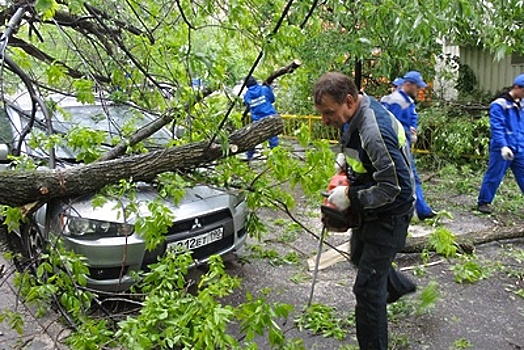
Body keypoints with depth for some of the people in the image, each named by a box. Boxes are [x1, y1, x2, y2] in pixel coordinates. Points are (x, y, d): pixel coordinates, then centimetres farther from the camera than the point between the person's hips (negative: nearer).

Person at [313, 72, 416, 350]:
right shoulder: (358, 115, -4)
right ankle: (399, 286, 58)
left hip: (388, 216, -10)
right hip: (369, 211, 10)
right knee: (359, 257, 32)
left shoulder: (375, 131, -34)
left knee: (367, 290, -5)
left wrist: (351, 196, -25)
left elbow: (395, 187, -33)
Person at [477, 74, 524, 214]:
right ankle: (483, 202, 17)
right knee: (494, 176, 2)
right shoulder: (499, 105, -12)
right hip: (503, 149, -7)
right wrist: (503, 146, -26)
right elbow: (497, 128, -18)